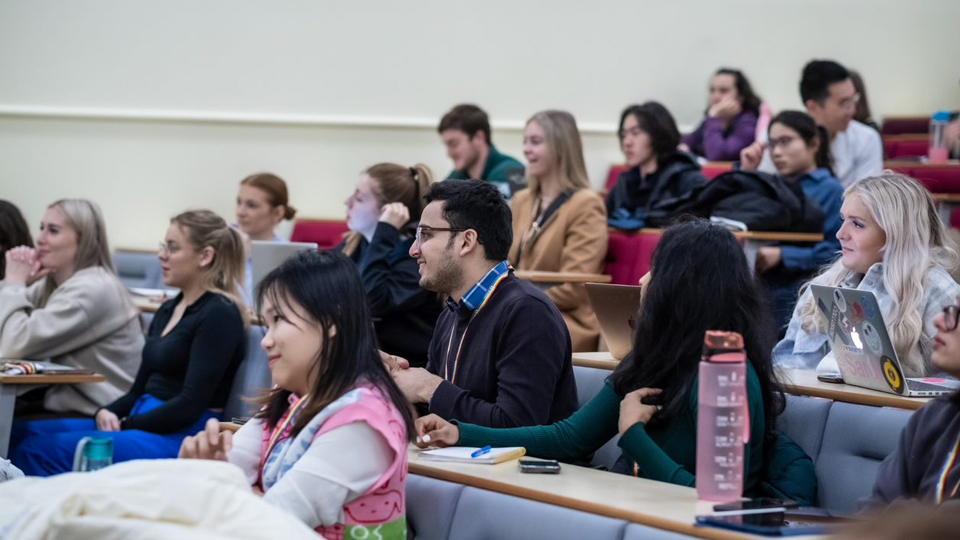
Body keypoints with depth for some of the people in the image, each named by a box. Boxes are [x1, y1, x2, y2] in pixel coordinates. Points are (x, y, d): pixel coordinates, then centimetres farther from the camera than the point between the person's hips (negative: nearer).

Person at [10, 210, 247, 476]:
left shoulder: (219, 314, -7)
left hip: (183, 436, -9)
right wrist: (106, 413, 0)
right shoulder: (168, 311, 21)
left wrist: (125, 426, -12)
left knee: (40, 451, -25)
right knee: (19, 434, -10)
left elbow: (191, 403, -14)